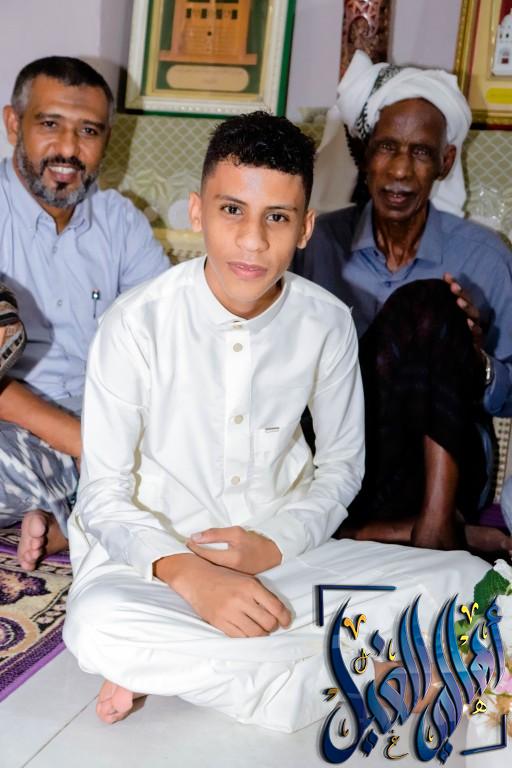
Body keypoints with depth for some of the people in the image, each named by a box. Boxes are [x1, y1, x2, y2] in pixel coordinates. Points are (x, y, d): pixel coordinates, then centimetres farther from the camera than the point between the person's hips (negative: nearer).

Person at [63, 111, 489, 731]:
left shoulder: (327, 324, -6)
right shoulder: (135, 325, -13)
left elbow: (342, 465, 6)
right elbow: (104, 494, -10)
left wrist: (275, 542, -12)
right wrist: (187, 573, -28)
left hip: (283, 556, 4)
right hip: (159, 554, -3)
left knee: (474, 584, -14)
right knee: (97, 624, -37)